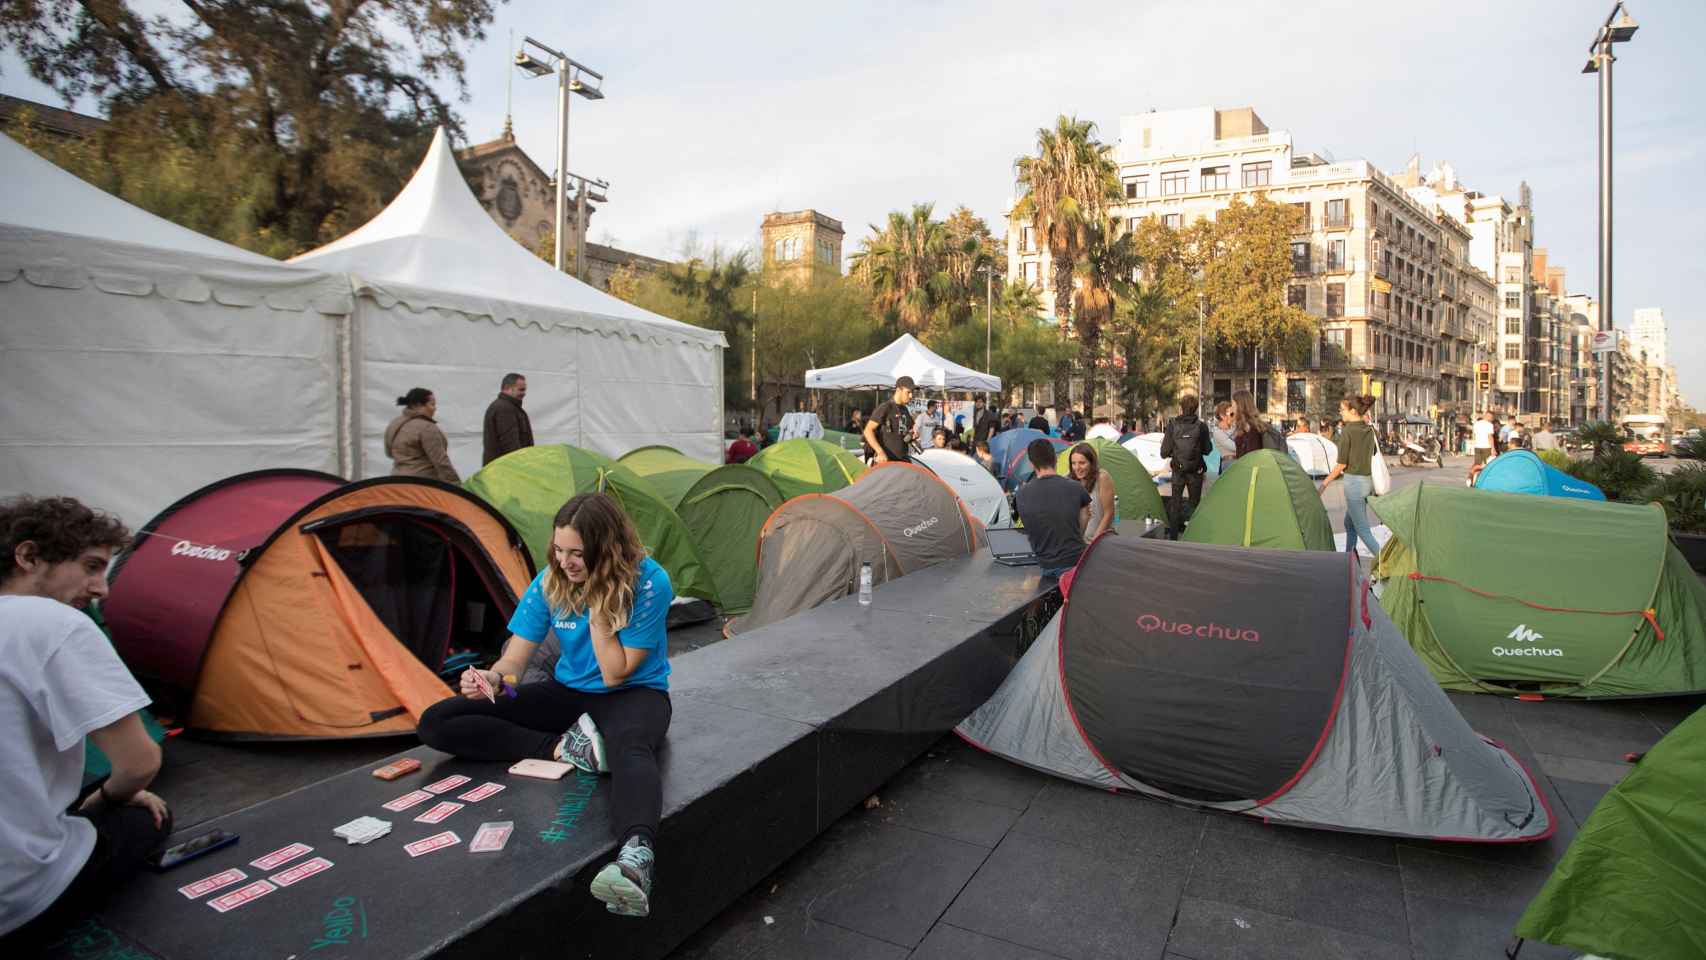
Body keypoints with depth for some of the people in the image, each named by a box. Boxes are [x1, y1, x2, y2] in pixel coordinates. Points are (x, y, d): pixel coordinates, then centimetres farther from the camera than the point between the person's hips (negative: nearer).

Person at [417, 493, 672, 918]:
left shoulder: (649, 582, -22)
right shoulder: (550, 581, -8)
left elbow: (615, 674, -19)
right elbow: (515, 658, -6)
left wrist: (598, 607, -28)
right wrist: (494, 679, -29)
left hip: (633, 695, -6)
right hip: (568, 692, 6)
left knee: (632, 752, -45)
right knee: (436, 723, -8)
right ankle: (566, 747, -23)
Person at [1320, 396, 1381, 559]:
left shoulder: (1347, 432, -15)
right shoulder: (1370, 431, 6)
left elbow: (1341, 465, -13)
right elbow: (1373, 457, 14)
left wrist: (1325, 483, -5)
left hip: (1354, 482, -8)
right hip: (1368, 481, 8)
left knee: (1362, 529, -2)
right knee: (1349, 523, 21)